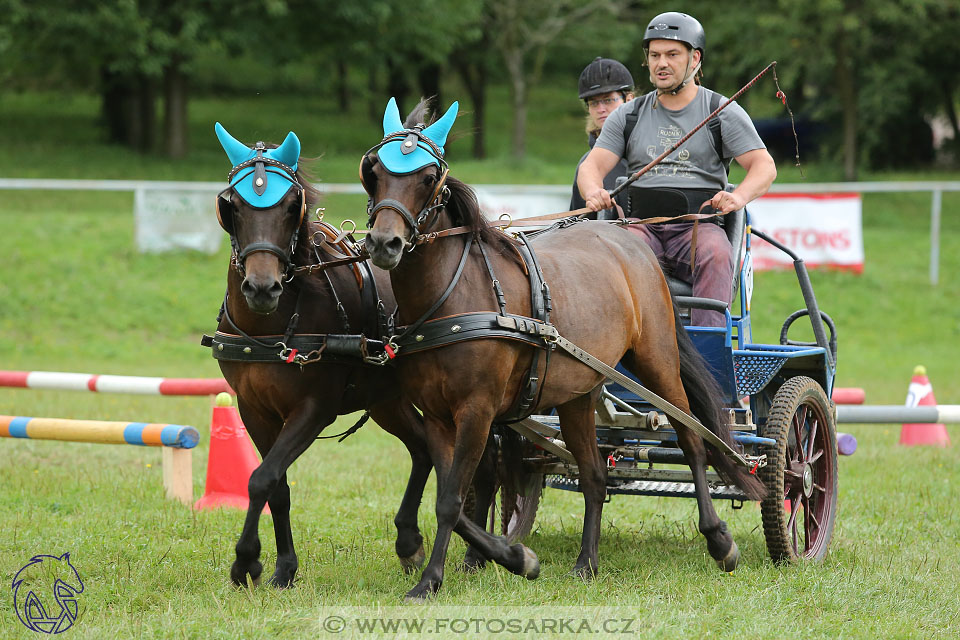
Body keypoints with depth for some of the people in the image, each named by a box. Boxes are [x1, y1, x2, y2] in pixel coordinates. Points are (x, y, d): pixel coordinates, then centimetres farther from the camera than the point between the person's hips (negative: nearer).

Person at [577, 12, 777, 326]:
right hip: (641, 224, 2)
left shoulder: (724, 113, 9)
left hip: (699, 225, -2)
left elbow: (764, 166, 2)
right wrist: (593, 191, -16)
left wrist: (739, 197, -20)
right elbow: (592, 165, 9)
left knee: (715, 255, -37)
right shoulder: (628, 116, 17)